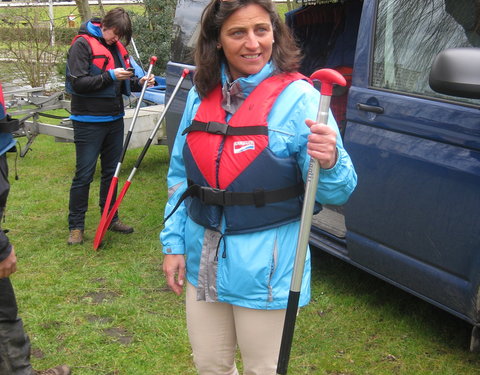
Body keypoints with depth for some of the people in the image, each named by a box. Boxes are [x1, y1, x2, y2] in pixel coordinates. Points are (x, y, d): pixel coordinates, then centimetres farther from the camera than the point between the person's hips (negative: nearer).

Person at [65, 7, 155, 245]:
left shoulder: (116, 47, 11)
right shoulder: (82, 44, -10)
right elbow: (77, 83, -18)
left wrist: (138, 83, -2)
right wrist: (110, 76, -21)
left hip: (115, 120, 7)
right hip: (89, 122, -7)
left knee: (111, 171, 15)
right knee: (84, 174, -1)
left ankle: (110, 218, 28)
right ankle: (76, 226, 9)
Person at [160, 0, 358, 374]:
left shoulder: (297, 97, -14)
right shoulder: (201, 96, 2)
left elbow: (337, 192, -17)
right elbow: (179, 176, 11)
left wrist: (329, 162, -38)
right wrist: (173, 244, 7)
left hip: (265, 268, -5)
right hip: (204, 259, 5)